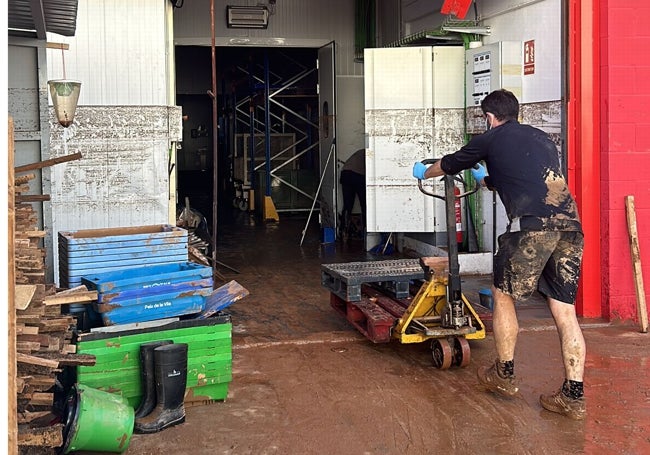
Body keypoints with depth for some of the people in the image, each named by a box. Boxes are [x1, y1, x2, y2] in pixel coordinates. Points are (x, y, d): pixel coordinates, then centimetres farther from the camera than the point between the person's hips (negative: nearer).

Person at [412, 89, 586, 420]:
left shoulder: (489, 140, 13)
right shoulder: (541, 138, 27)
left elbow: (448, 164, 30)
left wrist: (423, 172, 52)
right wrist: (488, 180, 64)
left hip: (531, 225, -5)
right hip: (570, 223, 5)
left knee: (503, 296, 15)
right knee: (564, 311, 8)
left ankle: (504, 376, 26)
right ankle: (573, 396, 7)